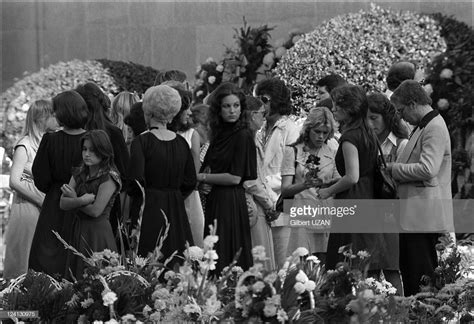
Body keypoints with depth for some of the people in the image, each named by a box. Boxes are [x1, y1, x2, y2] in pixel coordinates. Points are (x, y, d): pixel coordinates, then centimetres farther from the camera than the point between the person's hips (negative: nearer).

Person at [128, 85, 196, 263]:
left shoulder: (142, 142, -9)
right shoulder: (181, 143, 6)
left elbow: (136, 180, -15)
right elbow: (190, 181, 8)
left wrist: (134, 195, 3)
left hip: (149, 208, -5)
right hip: (176, 211, 5)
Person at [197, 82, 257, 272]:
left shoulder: (243, 136, -10)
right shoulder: (219, 134, 13)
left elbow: (235, 178, -15)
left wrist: (202, 177, -7)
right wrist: (204, 175, -1)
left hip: (232, 202, -7)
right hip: (215, 201, 7)